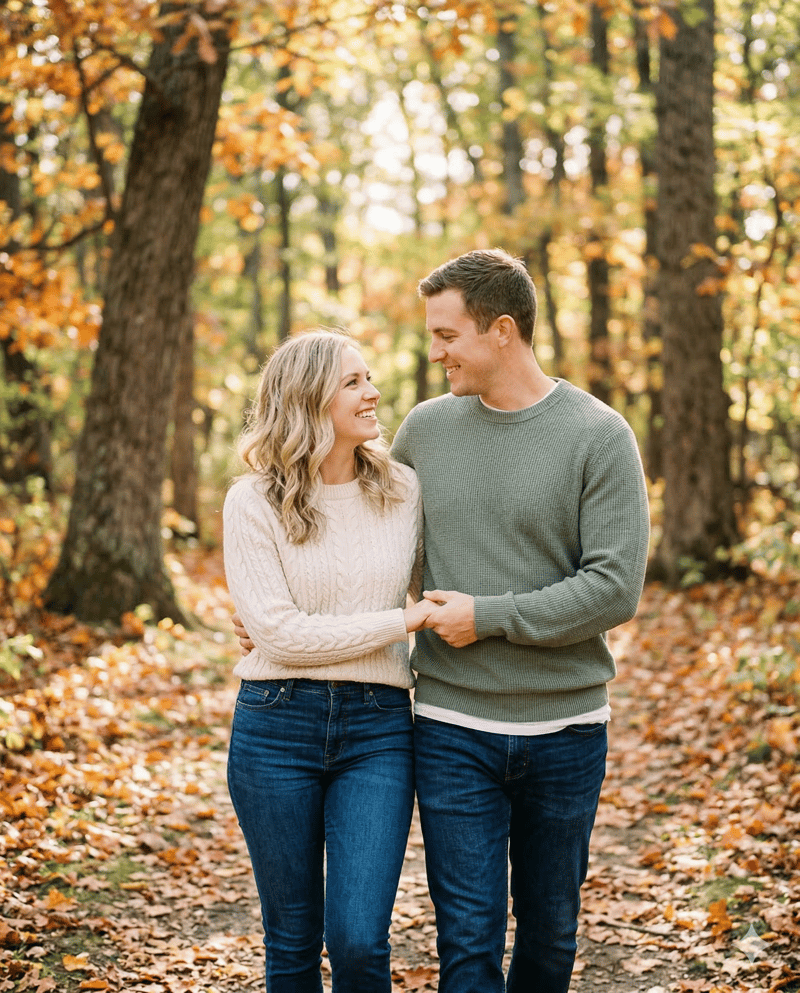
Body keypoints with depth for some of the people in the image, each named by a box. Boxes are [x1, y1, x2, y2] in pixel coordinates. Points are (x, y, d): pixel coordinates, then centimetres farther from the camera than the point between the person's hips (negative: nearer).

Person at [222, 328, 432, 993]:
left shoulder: (405, 490, 5)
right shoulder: (252, 503, -4)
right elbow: (279, 632, -12)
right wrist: (402, 621, -11)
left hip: (378, 727, 1)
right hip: (276, 728, -1)